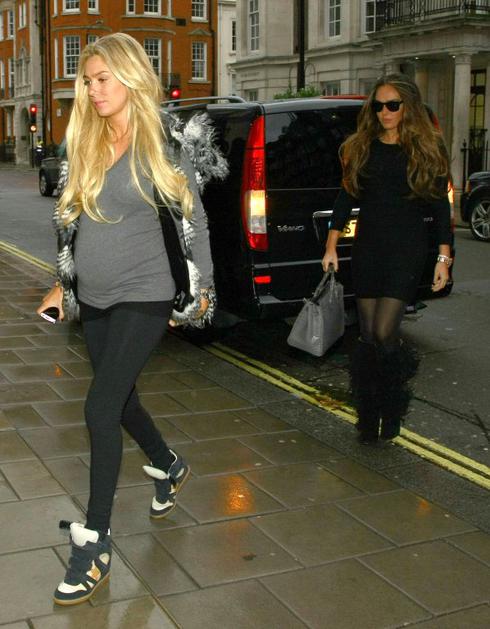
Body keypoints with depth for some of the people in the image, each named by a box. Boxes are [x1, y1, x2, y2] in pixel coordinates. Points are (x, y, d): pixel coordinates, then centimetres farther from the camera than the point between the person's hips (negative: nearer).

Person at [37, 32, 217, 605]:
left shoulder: (163, 149, -7)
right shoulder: (83, 145, 6)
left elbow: (193, 222, 0)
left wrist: (202, 289, 3)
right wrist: (64, 284, 18)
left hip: (142, 298, -6)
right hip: (94, 299, 6)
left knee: (101, 407, -13)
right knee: (120, 401, 17)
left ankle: (94, 542, -2)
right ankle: (168, 468, 46)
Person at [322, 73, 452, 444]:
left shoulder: (427, 149, 2)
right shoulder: (361, 148, 9)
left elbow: (440, 207, 3)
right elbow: (346, 198, 11)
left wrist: (444, 258, -1)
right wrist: (331, 246, 5)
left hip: (407, 249, -3)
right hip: (367, 249, 3)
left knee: (384, 334, -13)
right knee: (369, 337, 5)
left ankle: (393, 404, 16)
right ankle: (369, 417, 18)